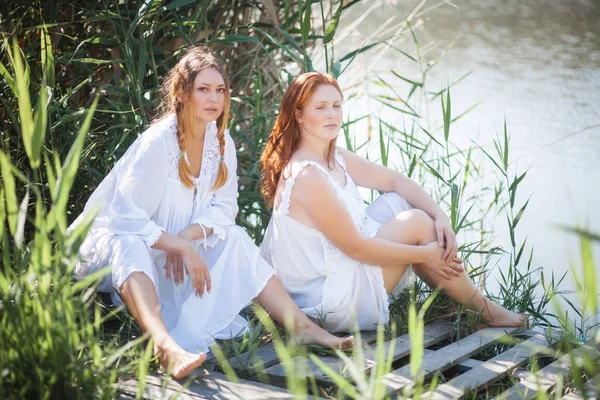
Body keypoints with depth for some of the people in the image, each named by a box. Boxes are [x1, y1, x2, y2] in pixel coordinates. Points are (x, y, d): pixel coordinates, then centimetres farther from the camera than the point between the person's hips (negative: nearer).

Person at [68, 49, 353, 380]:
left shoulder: (220, 141, -2)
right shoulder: (158, 142, -22)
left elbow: (224, 208, -1)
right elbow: (126, 217, -26)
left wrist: (188, 236, -20)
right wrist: (183, 248, -29)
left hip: (171, 253, 7)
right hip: (115, 238, -7)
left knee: (234, 239, -12)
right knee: (131, 247, -39)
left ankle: (302, 327, -18)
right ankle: (165, 347, -63)